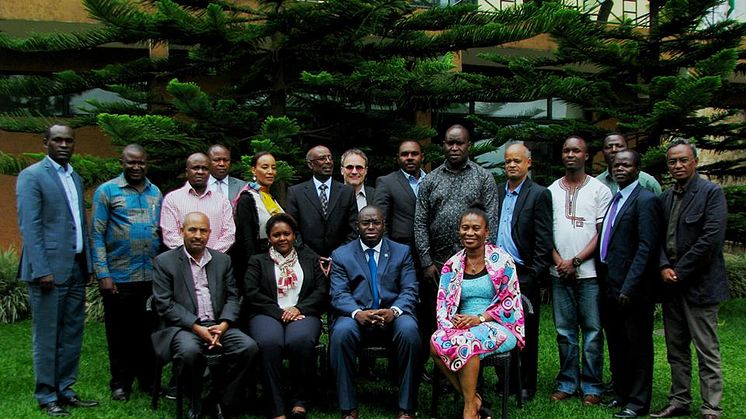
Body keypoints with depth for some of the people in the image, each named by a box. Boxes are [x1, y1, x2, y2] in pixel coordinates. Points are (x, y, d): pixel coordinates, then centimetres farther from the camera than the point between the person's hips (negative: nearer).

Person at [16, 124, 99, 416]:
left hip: (76, 268, 7)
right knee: (47, 336, 2)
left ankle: (65, 391, 21)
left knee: (72, 334, 11)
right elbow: (29, 226, -13)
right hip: (49, 268, -7)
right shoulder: (32, 176, -6)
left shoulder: (75, 178, 17)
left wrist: (87, 263, 13)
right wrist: (41, 270, -19)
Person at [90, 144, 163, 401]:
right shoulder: (107, 191, -2)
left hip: (152, 275, 4)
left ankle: (148, 379, 23)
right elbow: (97, 235, -5)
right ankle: (121, 383, 19)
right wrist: (103, 274, -11)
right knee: (121, 332, 6)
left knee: (149, 330, 11)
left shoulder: (156, 193, 11)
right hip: (119, 277, -4)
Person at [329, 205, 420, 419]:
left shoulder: (402, 252, 13)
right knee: (341, 332, -33)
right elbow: (339, 295, 0)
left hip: (392, 315, 0)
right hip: (356, 316, 0)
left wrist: (393, 311, -19)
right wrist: (357, 313, -22)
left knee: (409, 330, -32)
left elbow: (409, 291, 3)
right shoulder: (341, 255, 11)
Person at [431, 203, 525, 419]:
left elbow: (510, 303, -5)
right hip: (461, 326, 4)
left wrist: (479, 318, -16)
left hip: (498, 326, -4)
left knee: (467, 342, -35)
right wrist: (449, 323, -15)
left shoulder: (501, 260, -2)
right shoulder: (452, 265, 10)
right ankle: (473, 399, -13)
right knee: (437, 342, -28)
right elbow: (443, 305, 7)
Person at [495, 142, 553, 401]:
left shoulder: (539, 195, -3)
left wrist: (534, 276, -11)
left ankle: (526, 386, 16)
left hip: (524, 275, -4)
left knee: (526, 333, 4)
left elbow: (544, 241, -7)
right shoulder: (496, 192, 12)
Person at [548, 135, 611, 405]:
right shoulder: (551, 191, 11)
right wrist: (559, 261, -4)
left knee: (592, 331, 1)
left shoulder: (599, 190, 3)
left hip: (589, 272, -2)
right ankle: (567, 383, 17)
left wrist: (575, 261, -10)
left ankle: (591, 386, 11)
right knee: (565, 331, 8)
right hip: (559, 272, 3)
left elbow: (602, 233, -2)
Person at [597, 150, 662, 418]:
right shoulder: (614, 199, 15)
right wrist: (604, 281, 9)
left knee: (637, 346, 4)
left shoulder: (646, 200, -11)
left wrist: (629, 287, -22)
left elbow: (646, 247, -18)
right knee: (616, 345, 18)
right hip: (610, 286, 8)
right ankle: (621, 394, 31)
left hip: (632, 289, -8)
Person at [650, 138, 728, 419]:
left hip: (699, 283, -7)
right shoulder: (666, 197, 13)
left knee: (707, 351, 0)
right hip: (671, 282, 7)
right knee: (676, 349, 14)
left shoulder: (712, 193, -7)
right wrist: (664, 267, -6)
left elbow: (711, 238, -15)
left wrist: (679, 271, -14)